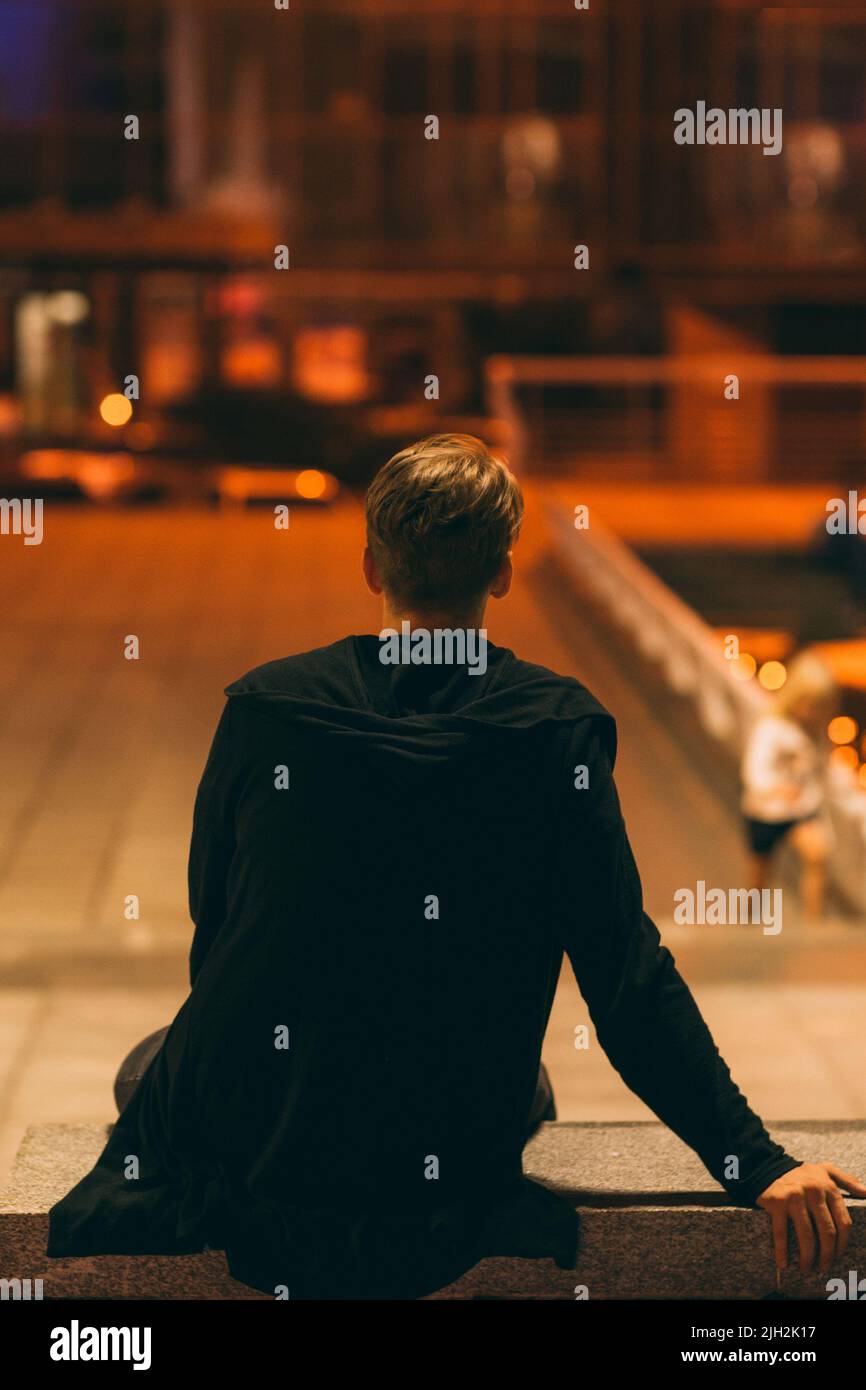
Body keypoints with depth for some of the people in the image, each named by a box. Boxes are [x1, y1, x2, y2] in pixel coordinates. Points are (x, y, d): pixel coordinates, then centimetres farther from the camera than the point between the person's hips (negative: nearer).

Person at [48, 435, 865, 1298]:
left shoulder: (261, 707, -6)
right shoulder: (557, 730, -10)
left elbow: (210, 932, 7)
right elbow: (628, 979, -12)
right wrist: (757, 1163, -7)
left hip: (230, 1160, 1)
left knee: (149, 1063, 34)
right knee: (525, 1083, 33)